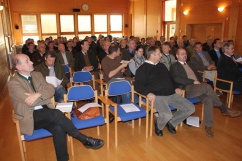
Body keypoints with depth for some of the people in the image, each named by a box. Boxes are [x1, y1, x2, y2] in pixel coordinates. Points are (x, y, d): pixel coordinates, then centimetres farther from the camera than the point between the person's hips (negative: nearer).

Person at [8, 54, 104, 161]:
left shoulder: (37, 75, 11)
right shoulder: (13, 83, -9)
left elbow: (51, 90, 0)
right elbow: (30, 102, -17)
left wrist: (38, 95, -19)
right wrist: (45, 96, -2)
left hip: (45, 114, 5)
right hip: (30, 117, -5)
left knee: (58, 128, -27)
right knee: (55, 114, -32)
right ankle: (84, 139, -22)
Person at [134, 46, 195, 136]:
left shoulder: (161, 66, 22)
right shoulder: (142, 69, 1)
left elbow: (170, 79, 29)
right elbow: (138, 85, -7)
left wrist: (175, 88, 12)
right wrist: (148, 93, -23)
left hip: (171, 94, 7)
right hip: (157, 96, -7)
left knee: (190, 108, -4)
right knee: (167, 115, -32)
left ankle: (171, 122, 16)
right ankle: (158, 125, 5)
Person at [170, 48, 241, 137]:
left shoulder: (190, 64, 27)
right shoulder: (174, 66, 4)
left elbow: (198, 75, 25)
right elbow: (177, 79, -11)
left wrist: (200, 82, 2)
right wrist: (193, 81, -14)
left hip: (198, 87, 7)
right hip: (186, 89, -6)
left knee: (208, 100, -23)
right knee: (207, 86, -29)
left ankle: (208, 126, -18)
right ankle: (224, 109, -15)